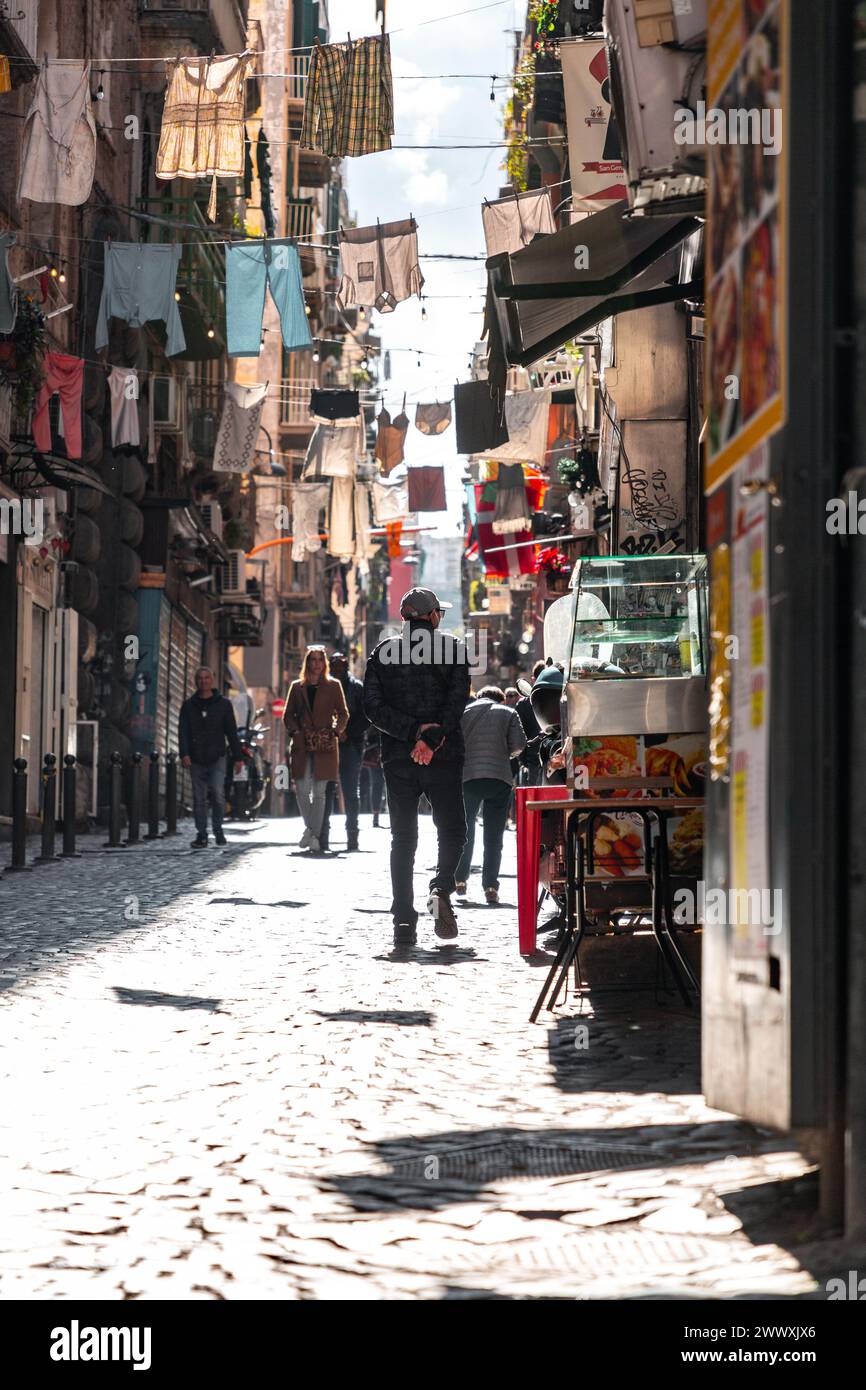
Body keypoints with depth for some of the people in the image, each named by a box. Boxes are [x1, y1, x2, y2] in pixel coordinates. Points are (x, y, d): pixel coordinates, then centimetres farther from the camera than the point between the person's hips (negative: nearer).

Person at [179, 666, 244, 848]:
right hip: (197, 760, 2)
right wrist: (184, 754, -12)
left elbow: (232, 732, 9)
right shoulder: (189, 706, 9)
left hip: (217, 758, -2)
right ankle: (201, 836, 7)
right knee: (199, 799, 2)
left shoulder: (223, 704, 7)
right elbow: (183, 731, 2)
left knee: (218, 794, -16)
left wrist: (238, 757, 5)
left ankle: (218, 829, 3)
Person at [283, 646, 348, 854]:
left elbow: (343, 714, 10)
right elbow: (288, 715, 14)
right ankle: (309, 827, 14)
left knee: (319, 792, -3)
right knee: (302, 789, -8)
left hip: (324, 745, -1)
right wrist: (295, 732, -3)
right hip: (302, 746, 1)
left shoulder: (333, 686, 9)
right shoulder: (297, 687, 13)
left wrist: (335, 732, -5)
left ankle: (315, 836, 1)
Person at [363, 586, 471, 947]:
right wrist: (430, 738, -18)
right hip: (444, 755, -2)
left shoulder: (383, 652, 8)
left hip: (397, 756, 2)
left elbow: (373, 705, -4)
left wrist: (412, 731, -10)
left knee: (402, 839, 7)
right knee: (451, 830, 10)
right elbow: (457, 700, -12)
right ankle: (441, 888, -16)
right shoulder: (452, 647, 2)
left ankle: (403, 920, -1)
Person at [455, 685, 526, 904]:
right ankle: (490, 885, -3)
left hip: (467, 777, 1)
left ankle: (460, 879, 17)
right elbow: (518, 744, -2)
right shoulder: (508, 713, 8)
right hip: (499, 777, -1)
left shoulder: (463, 712, 11)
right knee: (493, 835, 3)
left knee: (465, 830, 17)